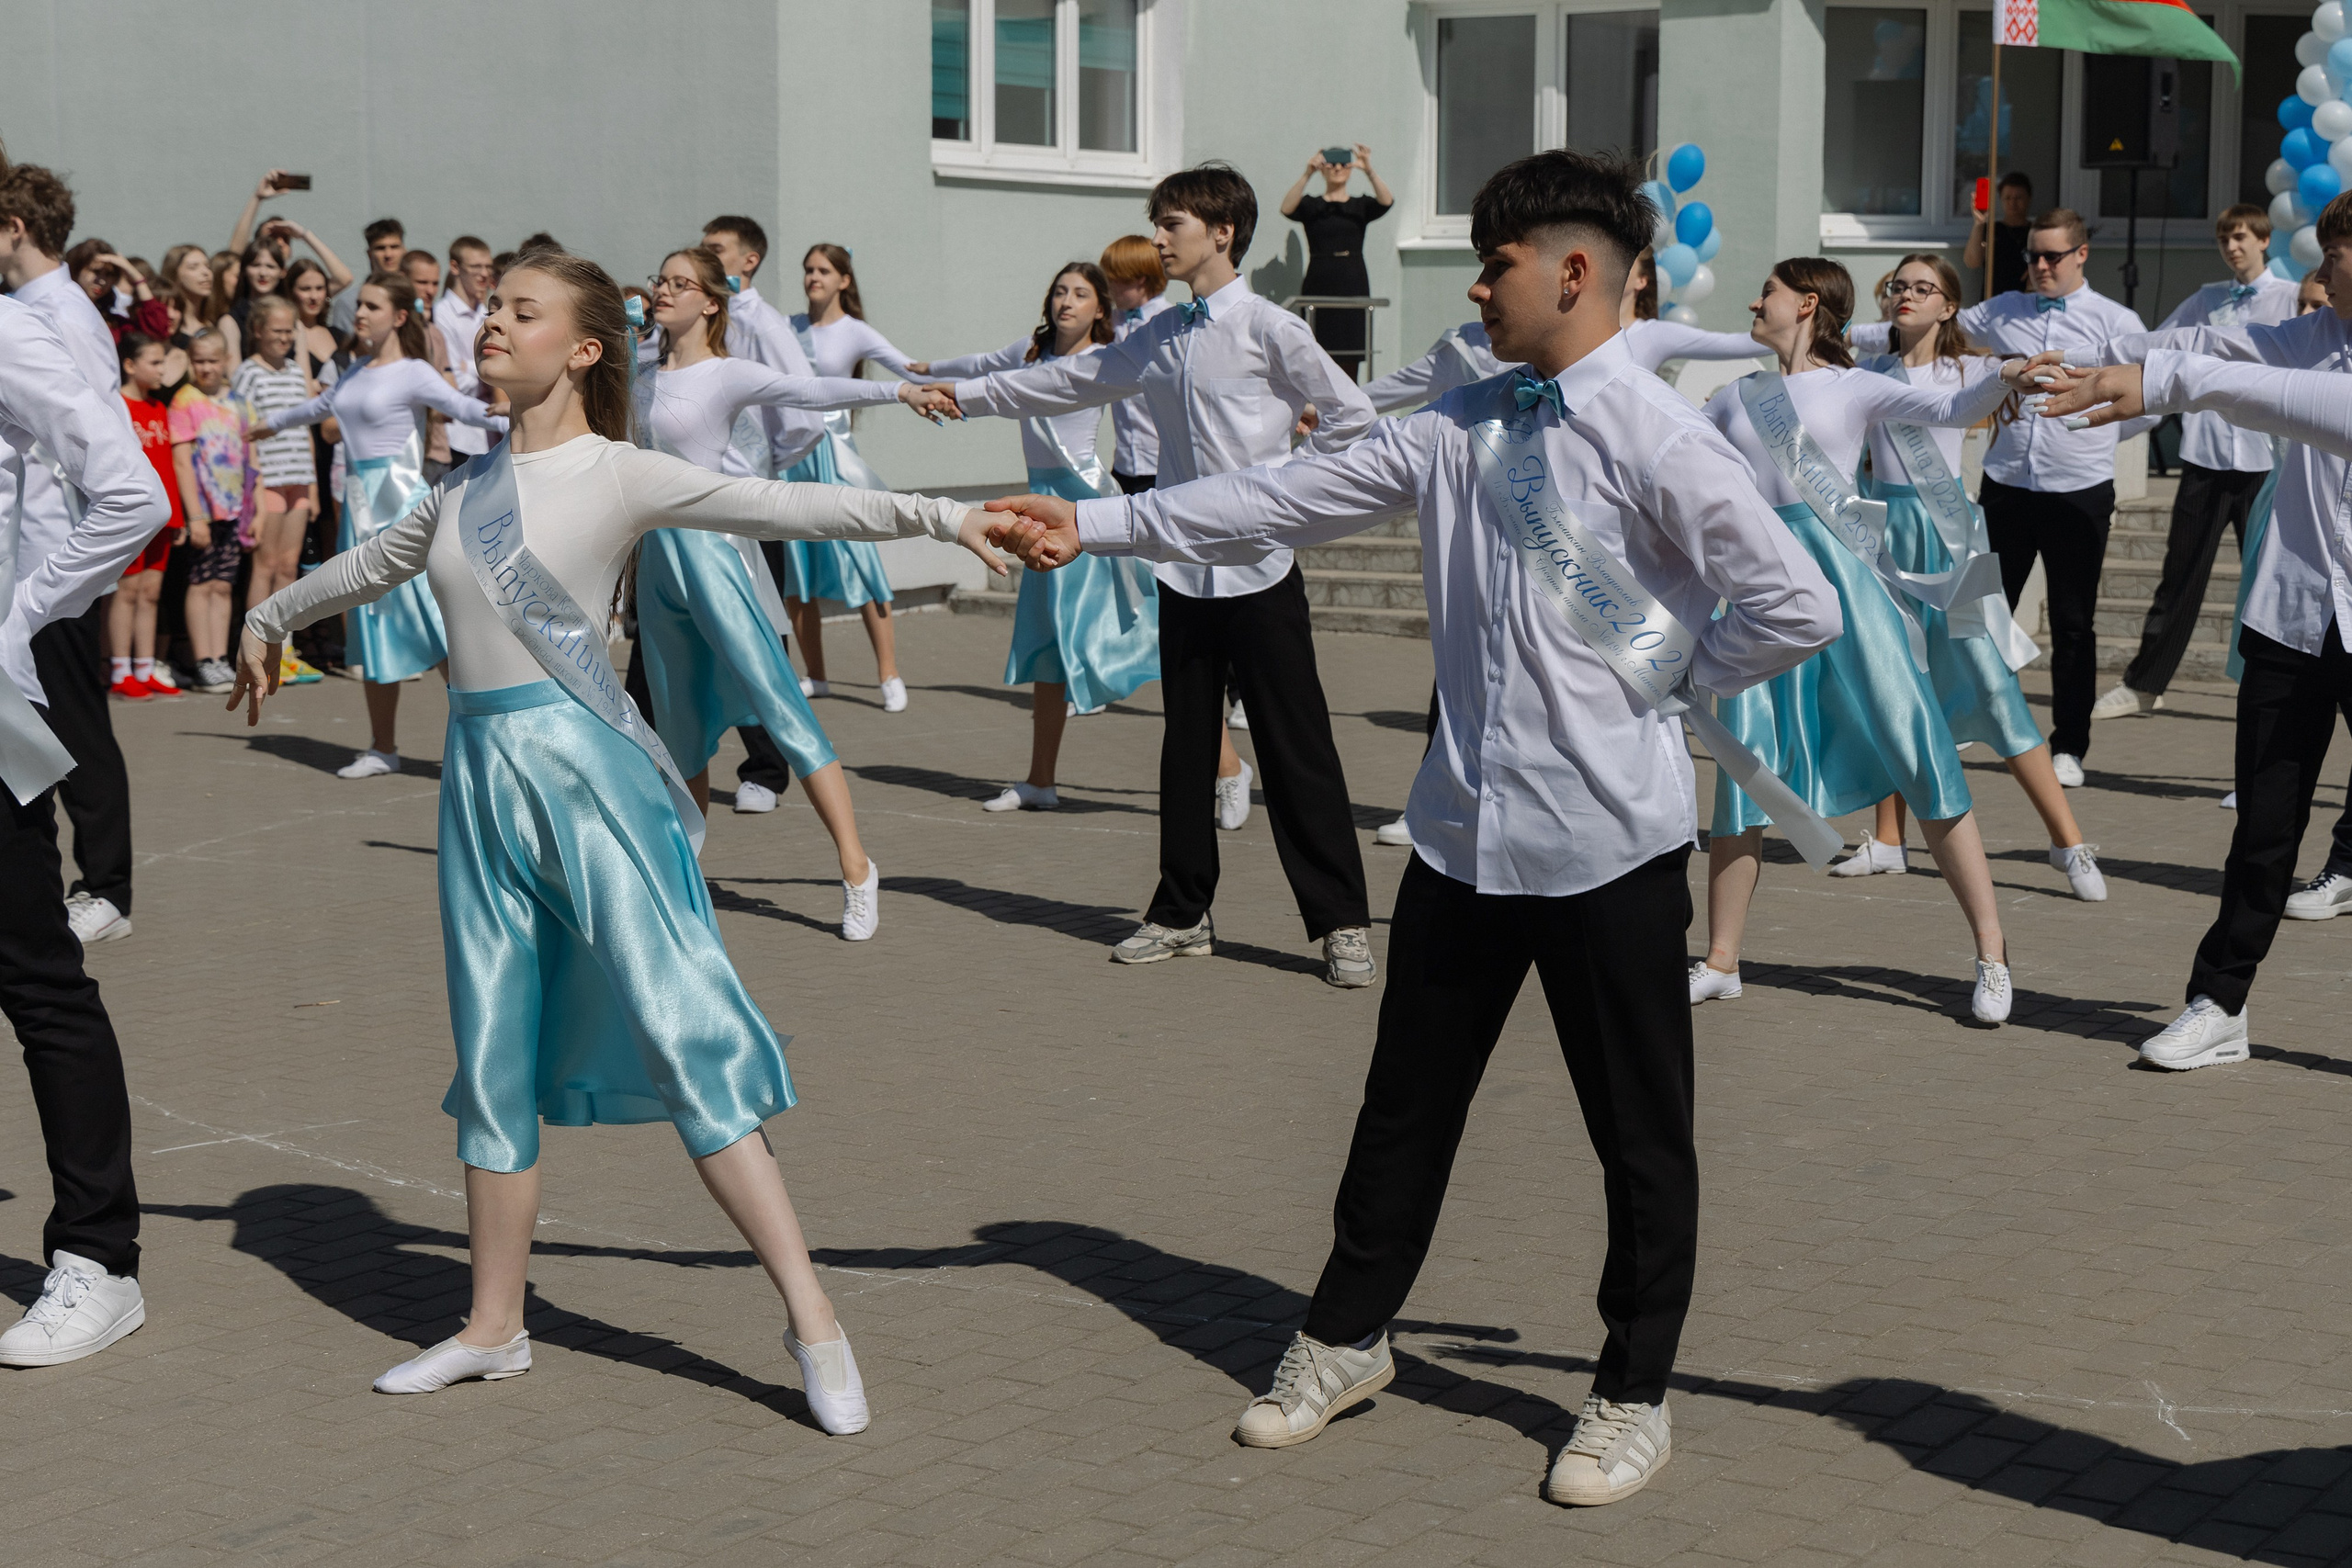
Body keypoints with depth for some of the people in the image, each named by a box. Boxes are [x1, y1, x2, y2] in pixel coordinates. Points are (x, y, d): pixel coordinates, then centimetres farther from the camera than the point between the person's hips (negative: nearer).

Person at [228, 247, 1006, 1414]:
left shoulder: (618, 476, -5)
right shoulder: (467, 488, 14)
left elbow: (783, 508, -15)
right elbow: (372, 566, 33)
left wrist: (940, 513, -28)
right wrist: (268, 620, 48)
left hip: (583, 763, -6)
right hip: (481, 774, 6)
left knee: (680, 1032, -10)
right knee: (494, 1052, 11)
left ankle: (810, 1315, -7)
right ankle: (494, 1326, 22)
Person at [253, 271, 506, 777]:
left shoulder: (413, 374, -7)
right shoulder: (355, 373, 14)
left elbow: (464, 407, -21)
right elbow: (320, 407, 34)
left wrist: (518, 427, -38)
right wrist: (271, 423, 51)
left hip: (401, 504, -7)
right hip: (362, 507, 7)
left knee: (431, 619, -11)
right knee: (373, 625, 9)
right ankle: (383, 748, 15)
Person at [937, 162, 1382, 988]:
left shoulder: (1267, 328, -7)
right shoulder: (1157, 339, 12)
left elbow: (1352, 417, -7)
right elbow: (1067, 382, 21)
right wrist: (965, 394, 23)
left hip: (1259, 567, -6)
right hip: (1184, 567, 6)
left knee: (1296, 749, -4)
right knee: (1186, 744, 12)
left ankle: (1341, 921, 3)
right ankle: (1182, 912, 23)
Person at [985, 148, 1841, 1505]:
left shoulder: (1658, 439, -14)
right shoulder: (1465, 423, 5)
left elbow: (1799, 606, -16)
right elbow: (1294, 498, 5)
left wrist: (1669, 677, -7)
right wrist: (1096, 526, 2)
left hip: (1609, 840, -6)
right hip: (1468, 823, 6)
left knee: (1640, 1133, 9)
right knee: (1408, 1101, 18)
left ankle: (1634, 1396, 25)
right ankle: (1346, 1340, 35)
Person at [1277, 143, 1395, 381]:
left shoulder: (1361, 206, 12)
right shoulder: (1311, 206, 8)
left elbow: (1386, 201, -8)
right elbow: (1287, 209, -13)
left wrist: (1369, 171, -24)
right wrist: (1307, 174, -25)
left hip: (1353, 287, 1)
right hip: (1318, 287, -1)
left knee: (1350, 360, -1)